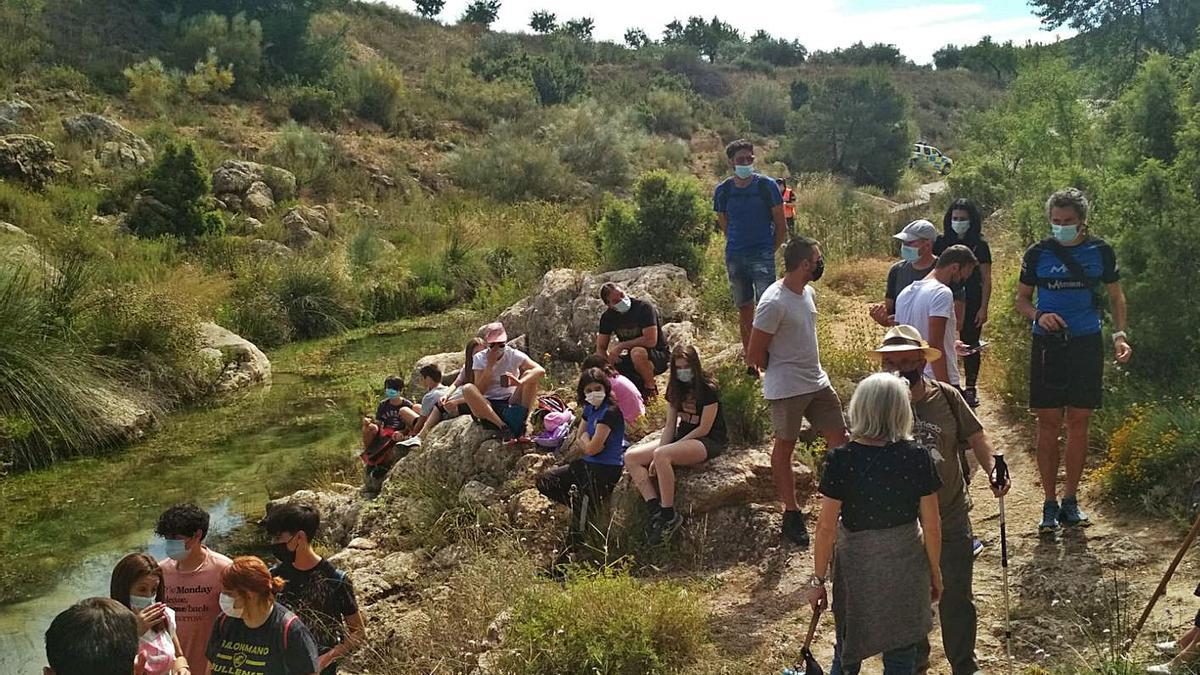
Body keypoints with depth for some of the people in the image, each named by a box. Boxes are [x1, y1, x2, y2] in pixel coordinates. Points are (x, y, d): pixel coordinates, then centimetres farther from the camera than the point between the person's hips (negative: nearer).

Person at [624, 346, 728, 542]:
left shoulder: (708, 389, -13)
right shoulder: (675, 388, 9)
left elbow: (704, 429, -15)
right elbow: (670, 425, 7)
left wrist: (660, 454, -16)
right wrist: (659, 453, -12)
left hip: (710, 442, -8)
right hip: (682, 436, 8)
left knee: (662, 455, -36)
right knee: (631, 457, -10)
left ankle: (669, 516, -26)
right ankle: (654, 510, -22)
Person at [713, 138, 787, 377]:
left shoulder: (767, 186, -2)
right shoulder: (723, 191, 6)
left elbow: (781, 226, 3)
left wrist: (769, 251, 2)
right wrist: (736, 247, 10)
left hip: (762, 256, -3)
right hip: (735, 257, 3)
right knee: (744, 311, 9)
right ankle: (750, 363, 17)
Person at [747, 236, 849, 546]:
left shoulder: (809, 293, 5)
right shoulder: (774, 303, -22)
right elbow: (756, 353, -17)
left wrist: (811, 367, 14)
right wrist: (781, 371, -1)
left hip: (818, 381, 8)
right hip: (787, 389, -8)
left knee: (839, 437, 10)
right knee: (784, 447, 8)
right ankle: (792, 512, 20)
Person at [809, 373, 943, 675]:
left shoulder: (840, 460, -18)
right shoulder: (918, 458, -13)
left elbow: (826, 527, -14)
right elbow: (932, 525, -6)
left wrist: (818, 578, -2)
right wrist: (935, 572, 9)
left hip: (857, 568, -1)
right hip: (906, 567, 1)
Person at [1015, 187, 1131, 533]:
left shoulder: (1100, 251, 2)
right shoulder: (1037, 253, 0)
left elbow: (1116, 296, 11)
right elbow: (1021, 300, 8)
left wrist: (1119, 334, -4)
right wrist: (1038, 315, -14)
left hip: (1086, 344, 1)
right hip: (1047, 345, -1)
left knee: (1079, 424, 6)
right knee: (1048, 424, 0)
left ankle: (1070, 499, 18)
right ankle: (1050, 502, 9)